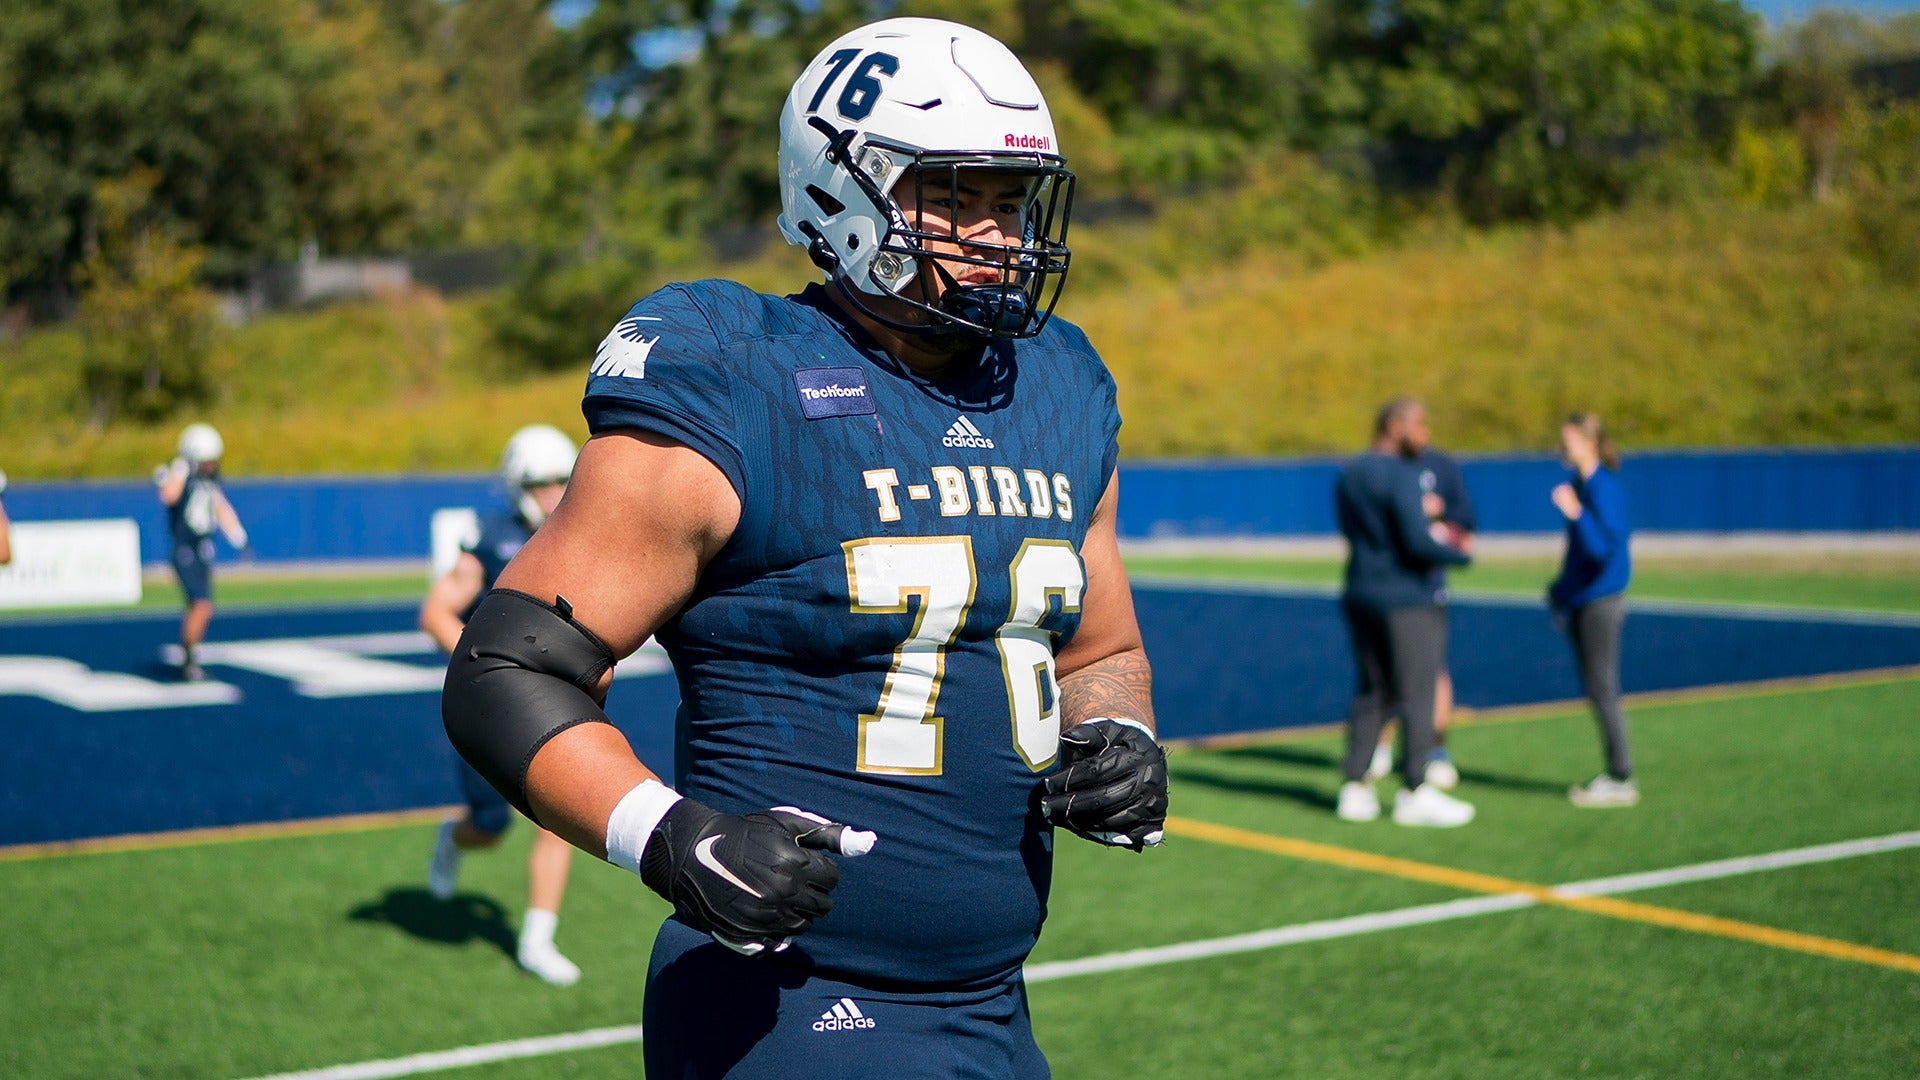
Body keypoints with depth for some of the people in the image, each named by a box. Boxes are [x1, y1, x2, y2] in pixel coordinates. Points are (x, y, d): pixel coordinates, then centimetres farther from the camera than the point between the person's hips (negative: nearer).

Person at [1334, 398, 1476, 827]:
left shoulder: (1347, 476, 11)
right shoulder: (1400, 476, -15)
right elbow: (1418, 543, -22)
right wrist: (1459, 554, -5)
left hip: (1360, 598, 8)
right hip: (1409, 599, -8)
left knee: (1370, 693, 13)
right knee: (1415, 694, -1)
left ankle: (1354, 788, 13)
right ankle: (1414, 793, 1)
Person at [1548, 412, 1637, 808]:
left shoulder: (1602, 488, -17)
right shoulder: (1580, 484, 11)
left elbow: (1605, 547, -26)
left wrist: (1575, 514, -36)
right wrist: (1562, 588, 25)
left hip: (1600, 600, -9)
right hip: (1580, 599, 9)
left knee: (1602, 689, -4)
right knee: (1594, 689, 12)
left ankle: (1620, 779, 2)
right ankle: (1615, 774, 18)